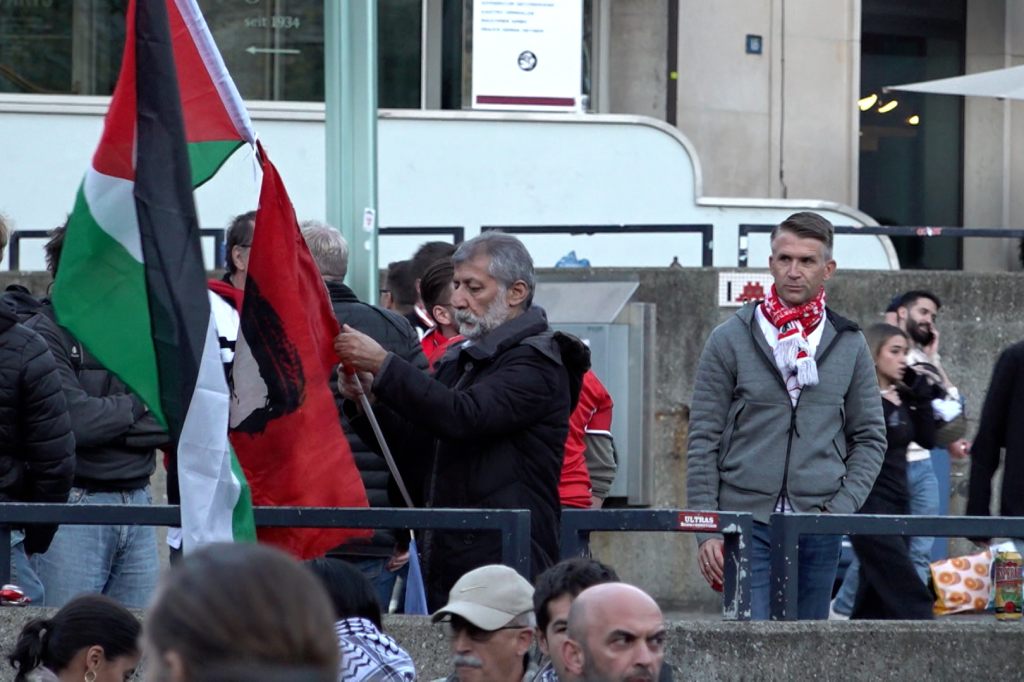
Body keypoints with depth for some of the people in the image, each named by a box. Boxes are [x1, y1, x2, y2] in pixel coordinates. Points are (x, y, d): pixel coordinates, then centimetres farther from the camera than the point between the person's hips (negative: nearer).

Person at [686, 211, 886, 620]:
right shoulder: (731, 340, 3)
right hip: (746, 522, -2)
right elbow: (703, 440, 2)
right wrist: (707, 530, -4)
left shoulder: (849, 346, 9)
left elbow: (870, 438, 13)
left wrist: (842, 507, -3)